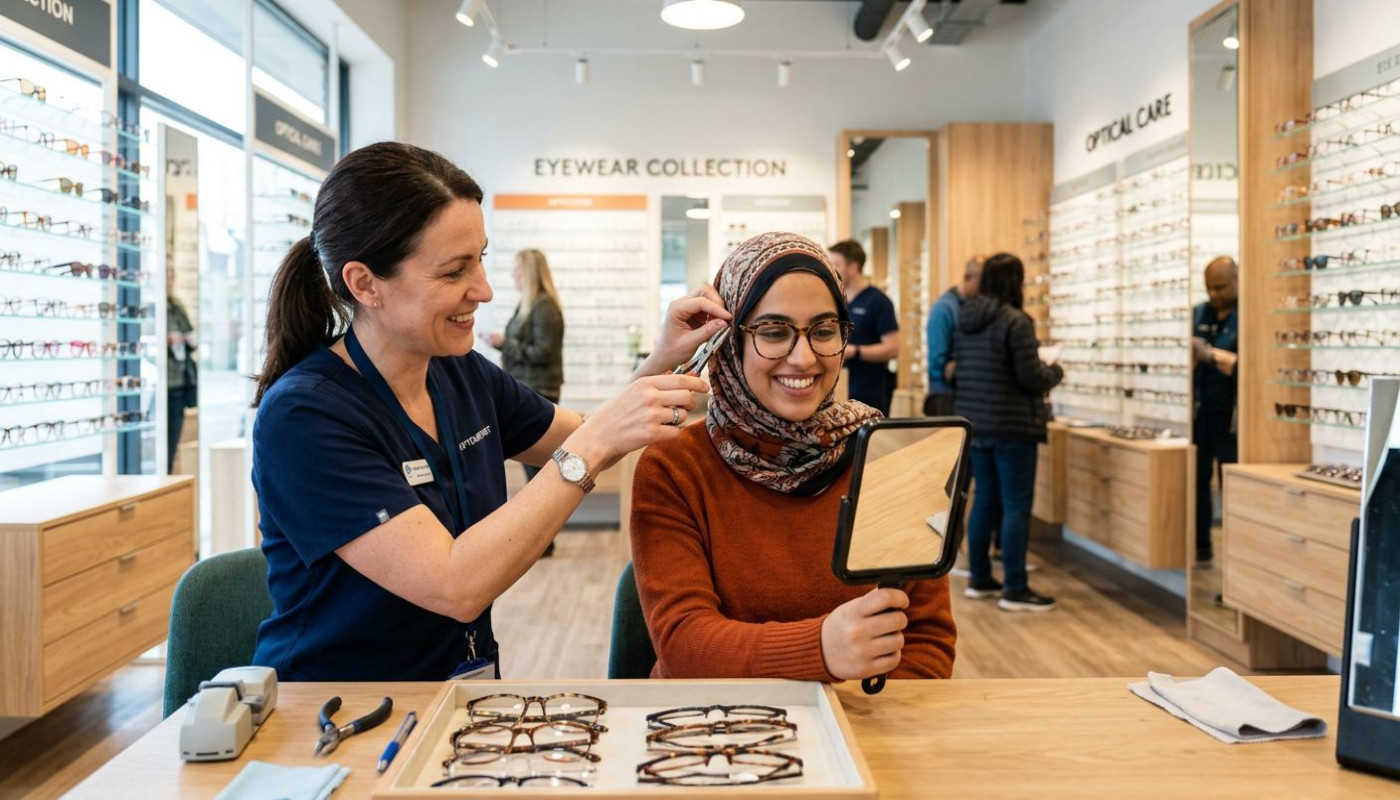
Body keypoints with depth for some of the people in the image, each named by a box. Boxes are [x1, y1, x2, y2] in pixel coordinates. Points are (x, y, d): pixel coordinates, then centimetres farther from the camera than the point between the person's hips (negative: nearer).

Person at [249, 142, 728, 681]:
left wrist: (662, 363, -2)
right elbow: (455, 587, -26)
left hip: (467, 685, 6)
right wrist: (593, 444, -27)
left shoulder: (462, 374, 2)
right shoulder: (301, 415, -20)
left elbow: (584, 445, 16)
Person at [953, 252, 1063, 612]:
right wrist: (1055, 371, 4)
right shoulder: (1016, 321, -15)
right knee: (1016, 506, -2)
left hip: (974, 423, 8)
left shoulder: (965, 320, 9)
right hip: (1011, 426, -8)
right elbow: (1031, 377, -17)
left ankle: (979, 579, 22)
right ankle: (1015, 590, 1)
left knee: (985, 500, 16)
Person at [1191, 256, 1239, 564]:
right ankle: (1200, 545, 21)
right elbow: (1189, 358, 17)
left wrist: (1211, 354, -24)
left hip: (1232, 415, -5)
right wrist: (1189, 356, -6)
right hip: (1201, 411, 6)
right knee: (1197, 477, 9)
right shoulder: (1200, 313, 11)